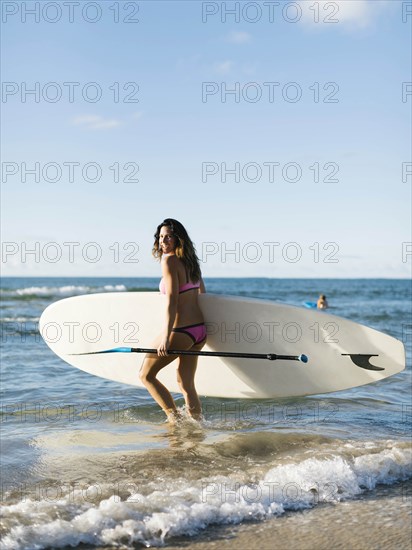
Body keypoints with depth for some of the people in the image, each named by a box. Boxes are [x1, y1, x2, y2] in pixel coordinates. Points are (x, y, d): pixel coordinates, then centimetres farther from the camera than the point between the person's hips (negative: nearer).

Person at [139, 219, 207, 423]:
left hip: (181, 331, -8)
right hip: (200, 330, 8)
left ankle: (175, 419, 2)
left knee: (146, 375, 6)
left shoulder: (169, 261, -12)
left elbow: (172, 301, -18)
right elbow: (202, 295, 20)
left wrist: (165, 336, -20)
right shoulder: (190, 261, 13)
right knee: (186, 384, 16)